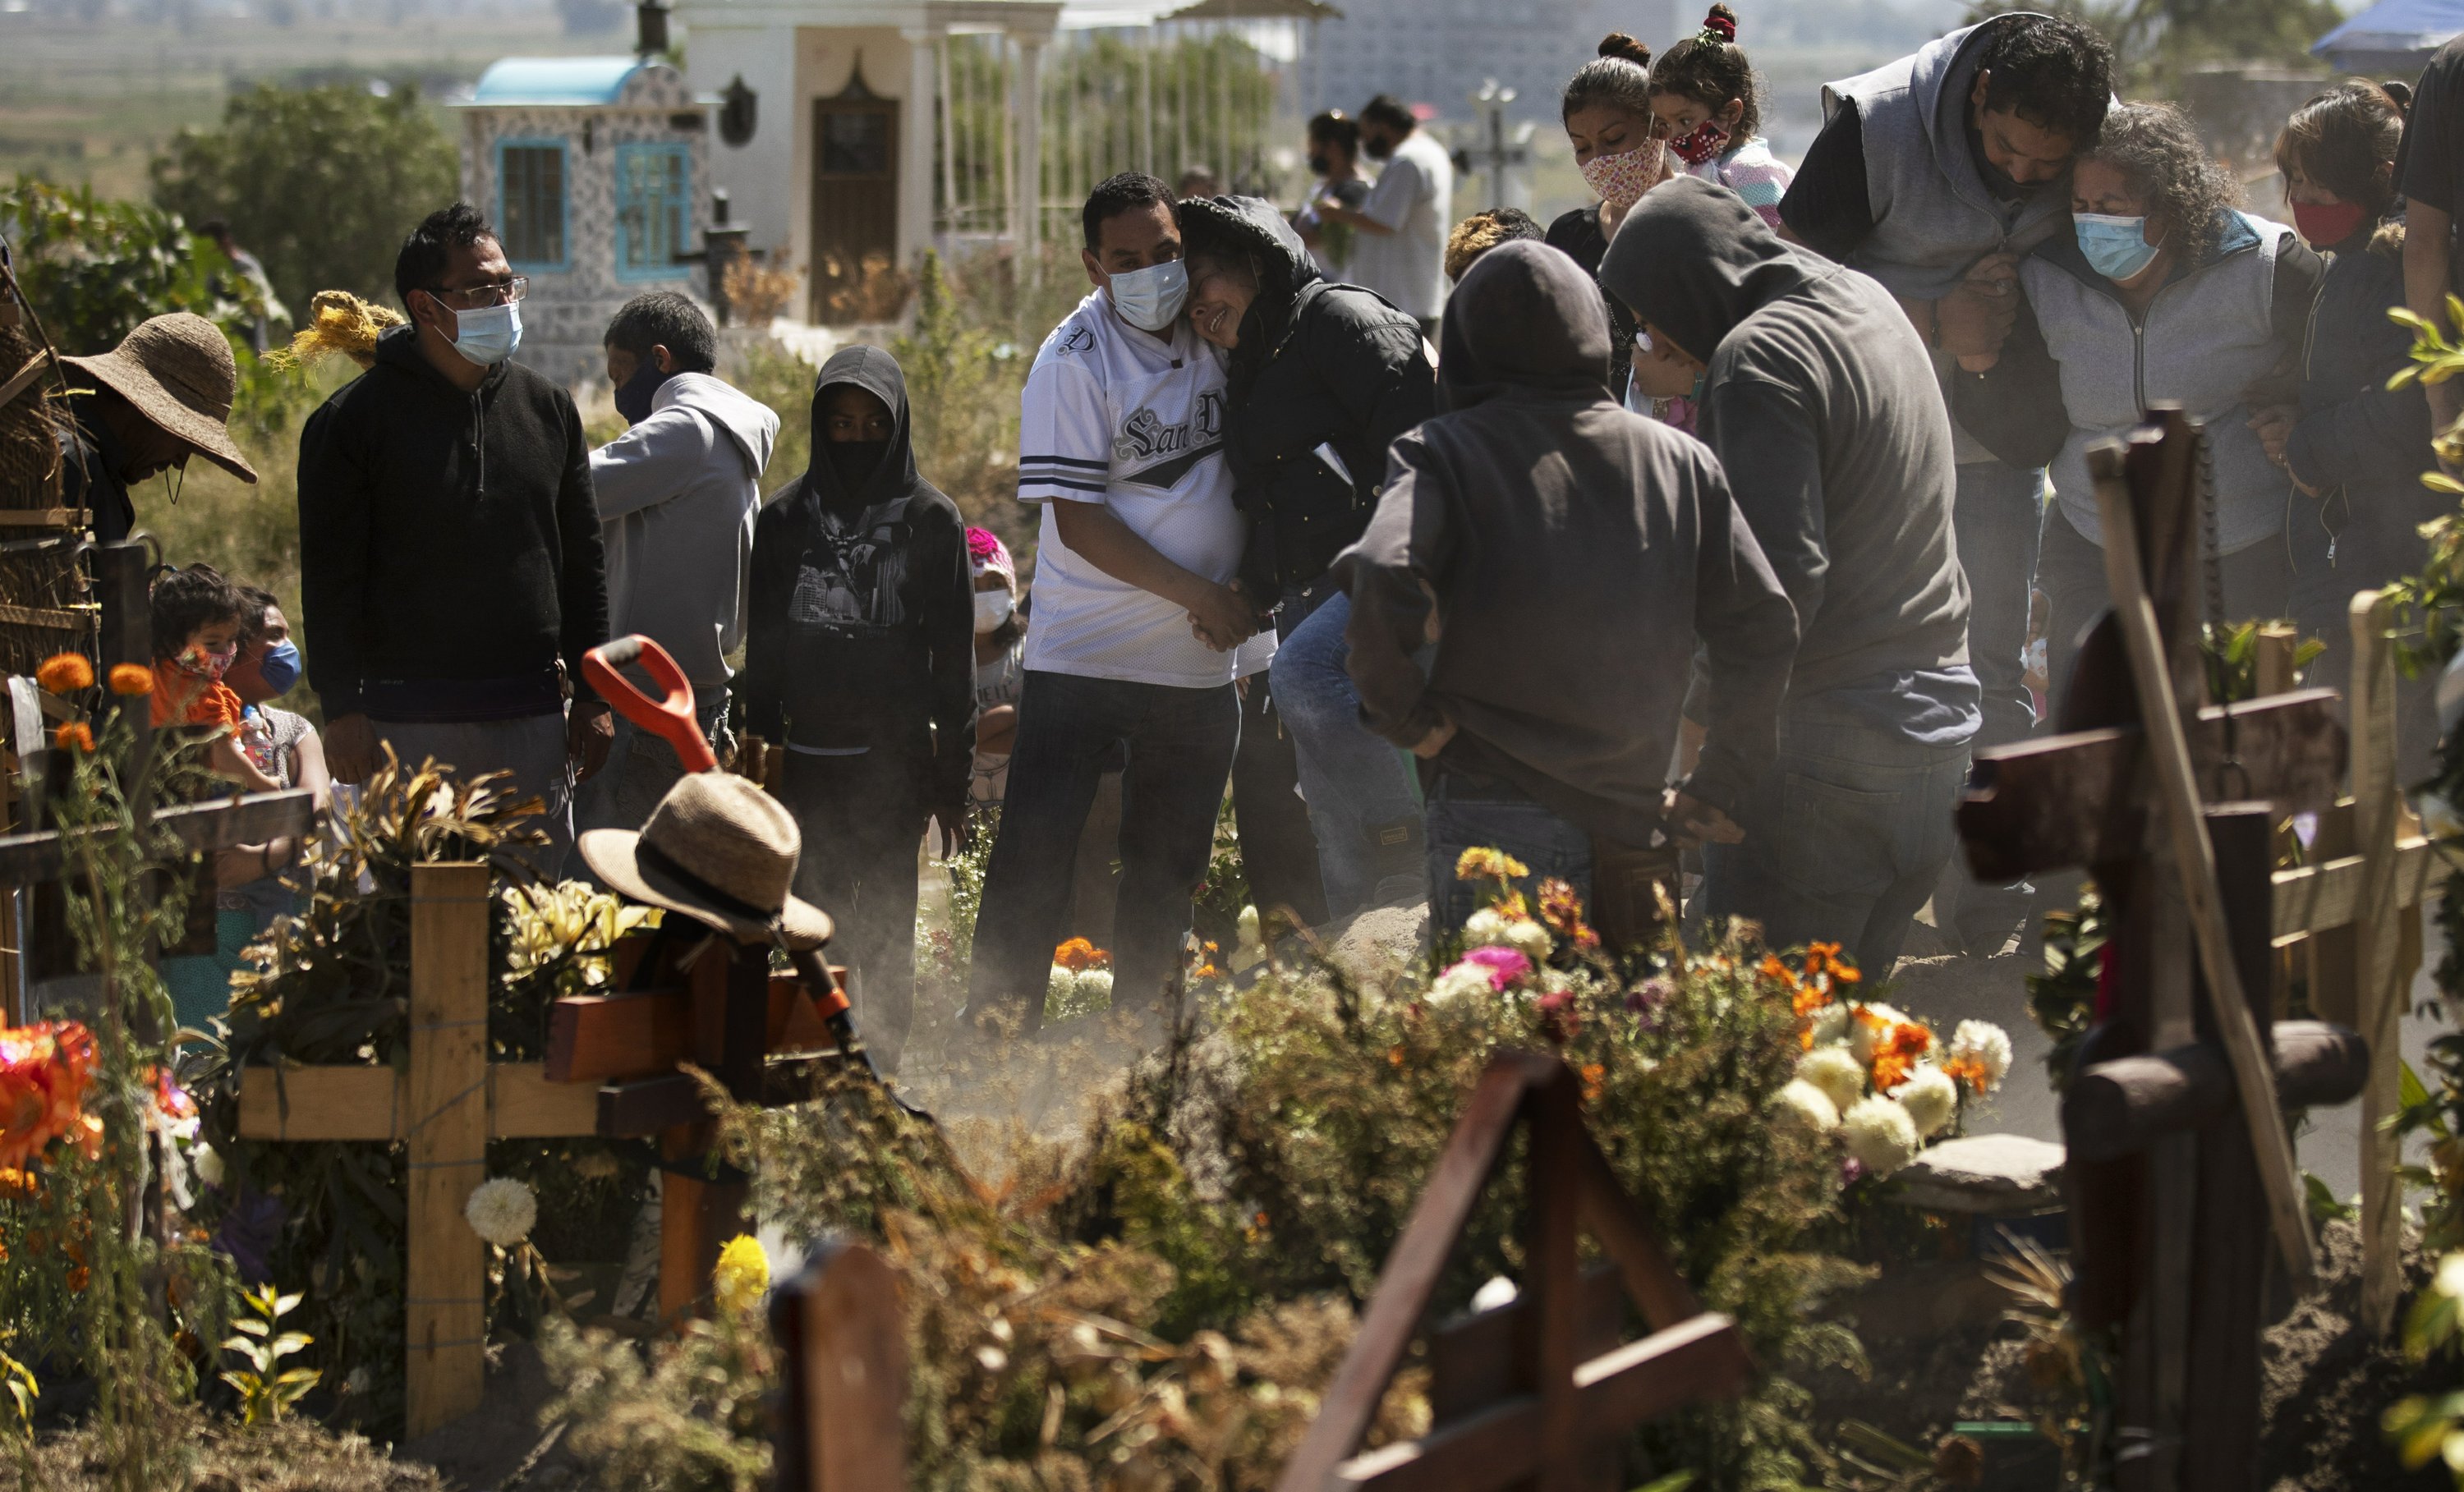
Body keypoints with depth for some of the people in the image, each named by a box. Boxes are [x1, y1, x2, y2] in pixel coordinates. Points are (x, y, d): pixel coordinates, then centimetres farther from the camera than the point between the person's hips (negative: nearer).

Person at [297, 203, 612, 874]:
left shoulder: (547, 407, 12)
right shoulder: (354, 420, -2)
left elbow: (583, 560, 16)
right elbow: (330, 579, -4)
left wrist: (591, 696, 11)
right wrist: (342, 708, -11)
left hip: (532, 718, 4)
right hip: (409, 725, -4)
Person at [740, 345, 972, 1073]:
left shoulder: (932, 521, 3)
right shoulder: (785, 518, 9)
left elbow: (954, 659, 3)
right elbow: (762, 653, 10)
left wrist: (953, 780, -1)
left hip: (894, 762, -2)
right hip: (806, 760, 2)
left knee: (885, 928, -1)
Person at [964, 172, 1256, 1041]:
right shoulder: (1074, 362, -12)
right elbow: (1076, 519, -15)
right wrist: (1198, 594, -16)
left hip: (1200, 663, 5)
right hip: (1083, 656, -5)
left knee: (1169, 867, 11)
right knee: (1034, 854, -8)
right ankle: (996, 1031, -1)